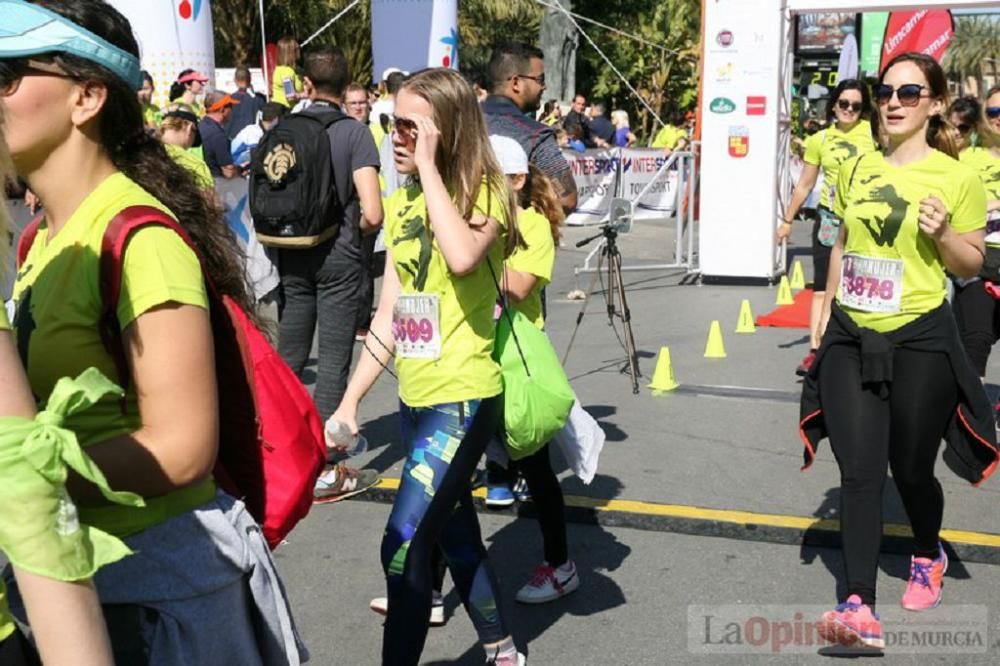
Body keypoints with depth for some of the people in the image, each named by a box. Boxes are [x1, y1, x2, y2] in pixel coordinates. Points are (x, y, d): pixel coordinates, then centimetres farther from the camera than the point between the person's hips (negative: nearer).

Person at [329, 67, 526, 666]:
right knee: (457, 536, 18)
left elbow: (462, 257, -35)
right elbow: (389, 315, 11)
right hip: (415, 398, 8)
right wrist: (350, 399, 8)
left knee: (405, 545, -12)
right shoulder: (402, 204, 9)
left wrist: (429, 166, -24)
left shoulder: (484, 194, -11)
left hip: (463, 397, -8)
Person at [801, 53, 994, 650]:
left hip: (918, 339, -3)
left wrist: (943, 233, -19)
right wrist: (826, 308, 17)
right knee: (859, 470, -3)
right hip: (851, 337, 3)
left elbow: (972, 265, 0)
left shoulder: (957, 178, -7)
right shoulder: (856, 169, 6)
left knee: (911, 468, 11)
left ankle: (929, 555, 44)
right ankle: (861, 610, -3)